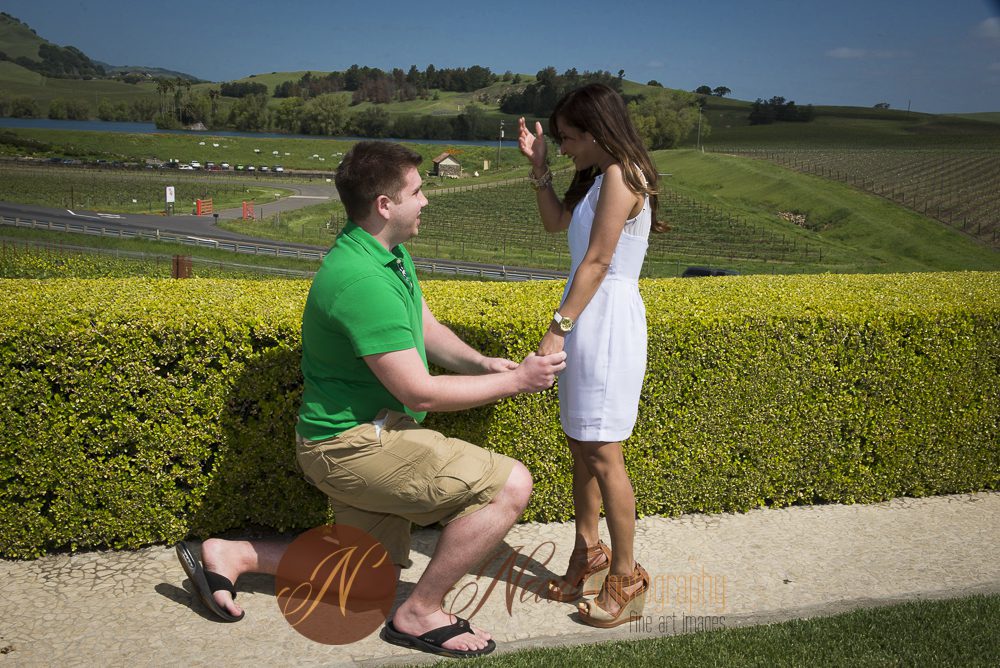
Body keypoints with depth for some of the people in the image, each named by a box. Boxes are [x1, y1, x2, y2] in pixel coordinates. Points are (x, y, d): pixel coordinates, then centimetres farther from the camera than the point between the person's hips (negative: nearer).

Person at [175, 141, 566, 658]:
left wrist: (480, 363, -3)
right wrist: (516, 382, -17)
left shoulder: (391, 255, 6)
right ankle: (420, 615, -1)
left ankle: (230, 554, 24)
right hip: (352, 443, -11)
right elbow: (418, 392, -25)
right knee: (509, 484, -16)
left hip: (352, 437, 11)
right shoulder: (363, 280, -27)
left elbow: (427, 330, 16)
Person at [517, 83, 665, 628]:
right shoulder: (597, 176, 15)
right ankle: (588, 554, 29)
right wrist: (538, 165, 14)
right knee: (580, 444, 15)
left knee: (602, 454, -5)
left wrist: (558, 328, -18)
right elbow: (555, 221, 25)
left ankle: (625, 577, 8)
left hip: (608, 320, -10)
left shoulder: (620, 175, -14)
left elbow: (597, 261, -18)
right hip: (587, 317, 10)